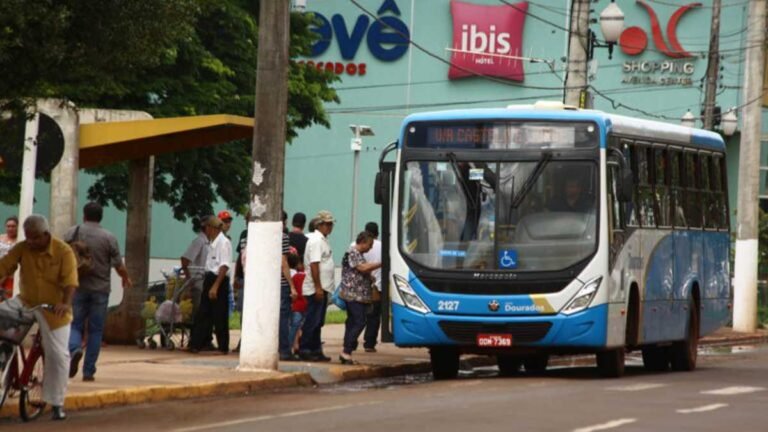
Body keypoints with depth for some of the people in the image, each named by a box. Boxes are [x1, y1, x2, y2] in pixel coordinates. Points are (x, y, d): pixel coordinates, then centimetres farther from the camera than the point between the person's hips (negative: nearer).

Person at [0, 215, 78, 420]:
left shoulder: (64, 251, -16)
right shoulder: (21, 249, -6)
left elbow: (70, 280, -24)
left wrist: (65, 304, -40)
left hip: (53, 309, -3)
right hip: (26, 302, 3)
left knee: (58, 355, -3)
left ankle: (57, 403, 8)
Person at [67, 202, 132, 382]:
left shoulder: (72, 233, 0)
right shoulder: (109, 237, -3)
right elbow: (119, 265, 0)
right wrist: (126, 279, 20)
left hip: (77, 287, 0)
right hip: (100, 288, 0)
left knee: (75, 324, 9)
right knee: (95, 330, 7)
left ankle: (74, 349, -23)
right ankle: (88, 371, 6)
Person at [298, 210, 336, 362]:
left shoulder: (323, 240, 17)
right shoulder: (316, 240, -14)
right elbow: (314, 265, -20)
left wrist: (322, 287, 17)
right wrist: (318, 287, -23)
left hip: (322, 288, 10)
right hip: (315, 289, -10)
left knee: (318, 322, 12)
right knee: (312, 321, -7)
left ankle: (316, 350, 16)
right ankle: (304, 350, -4)